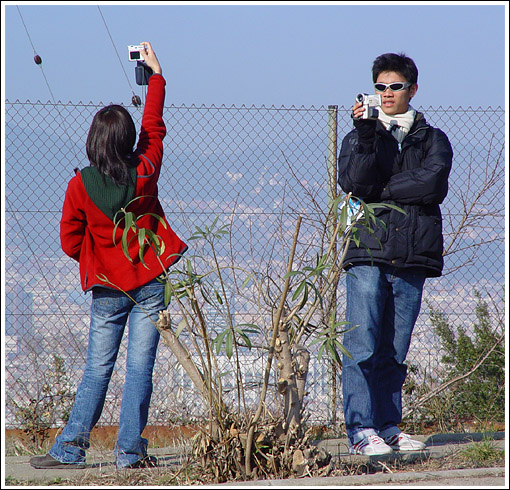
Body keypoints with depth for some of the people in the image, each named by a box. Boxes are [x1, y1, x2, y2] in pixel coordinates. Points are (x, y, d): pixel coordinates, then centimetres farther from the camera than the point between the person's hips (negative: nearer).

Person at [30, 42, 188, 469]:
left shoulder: (80, 185, -10)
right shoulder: (144, 173, -8)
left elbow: (70, 242, -2)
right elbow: (154, 128, 9)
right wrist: (156, 74, 20)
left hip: (107, 288, 0)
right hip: (150, 283, 0)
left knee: (98, 369, 7)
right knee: (140, 367, 0)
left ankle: (70, 447, 5)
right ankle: (130, 451, -1)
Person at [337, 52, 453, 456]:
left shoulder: (433, 140, 14)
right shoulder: (360, 137, 14)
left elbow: (433, 184, -5)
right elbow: (354, 183, -5)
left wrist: (381, 190, -4)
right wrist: (366, 136, -13)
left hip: (413, 257, 1)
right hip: (368, 255, -1)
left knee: (395, 352, 5)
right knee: (362, 348, -10)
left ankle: (388, 427, 10)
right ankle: (361, 430, -12)